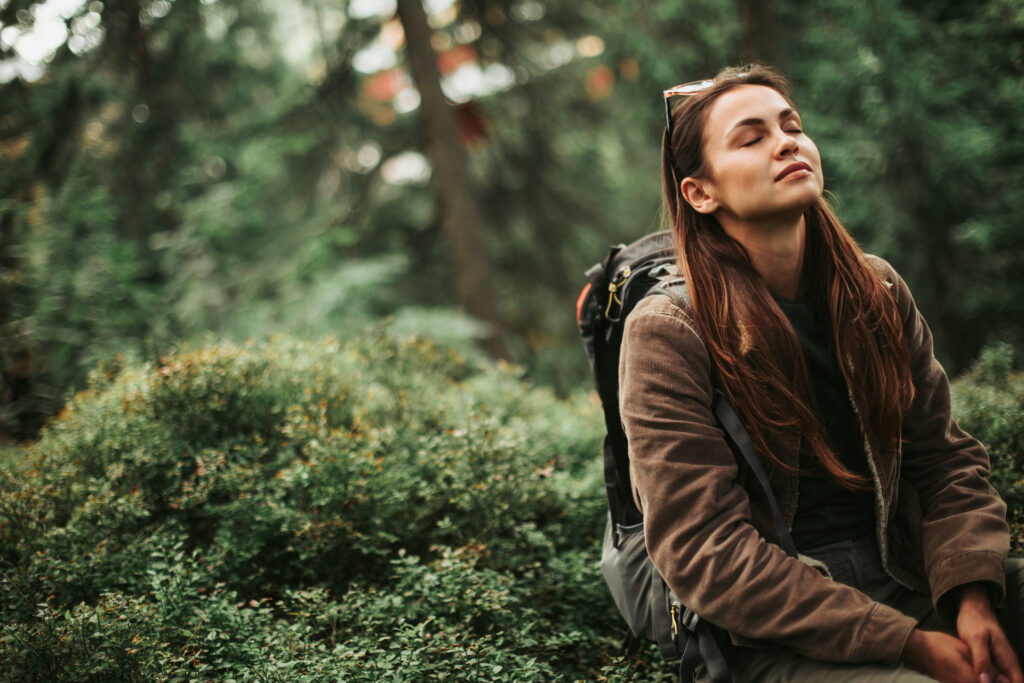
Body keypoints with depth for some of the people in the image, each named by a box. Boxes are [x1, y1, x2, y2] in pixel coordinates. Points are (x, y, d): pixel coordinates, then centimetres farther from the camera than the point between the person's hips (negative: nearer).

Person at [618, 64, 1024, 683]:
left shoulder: (876, 290, 8)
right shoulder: (668, 333, -10)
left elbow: (945, 458, 9)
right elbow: (706, 551, -14)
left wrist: (973, 596, -11)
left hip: (909, 571, 5)